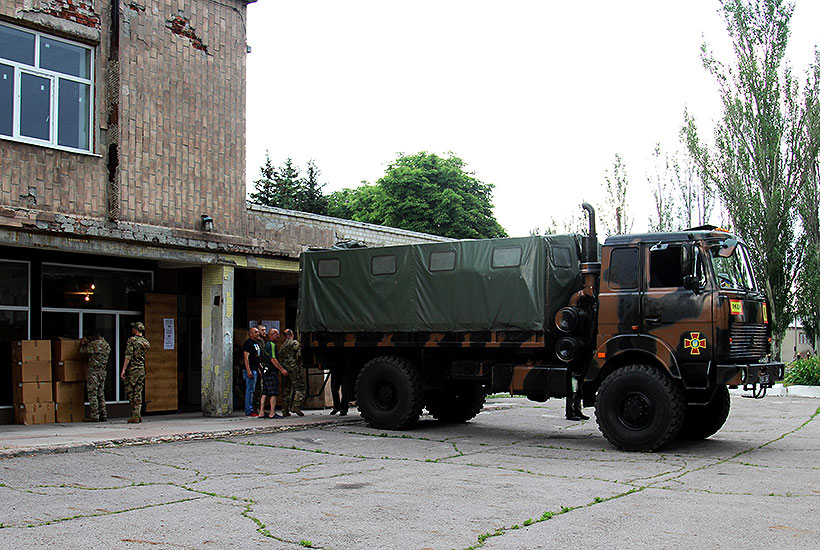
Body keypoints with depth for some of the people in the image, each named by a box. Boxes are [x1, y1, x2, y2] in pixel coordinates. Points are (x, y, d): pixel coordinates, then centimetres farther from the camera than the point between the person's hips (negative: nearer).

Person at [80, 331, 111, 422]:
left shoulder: (94, 344, -12)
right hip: (103, 371, 8)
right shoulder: (107, 345, 12)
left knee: (92, 394, -4)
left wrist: (83, 345, 19)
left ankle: (94, 416, -6)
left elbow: (83, 351, -5)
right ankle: (103, 415, 12)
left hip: (94, 371, -8)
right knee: (101, 393, 13)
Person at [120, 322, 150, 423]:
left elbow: (128, 356, -15)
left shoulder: (132, 340, -10)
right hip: (142, 370, 6)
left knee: (130, 392, 0)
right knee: (138, 393, 9)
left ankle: (135, 416, -3)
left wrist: (123, 370, -14)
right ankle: (137, 414, 7)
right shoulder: (146, 342, 8)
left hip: (132, 369, -6)